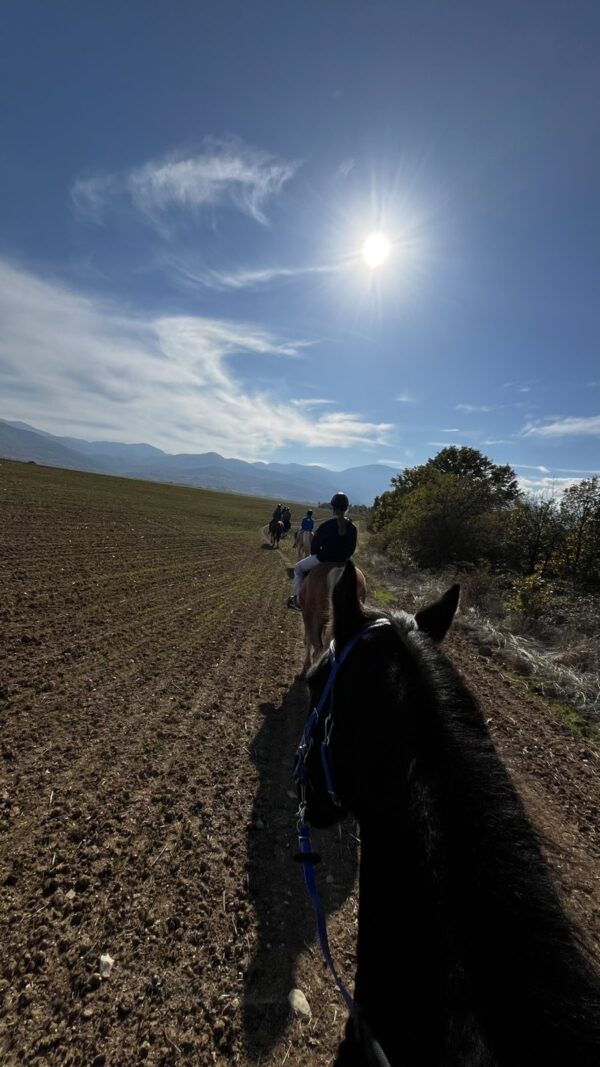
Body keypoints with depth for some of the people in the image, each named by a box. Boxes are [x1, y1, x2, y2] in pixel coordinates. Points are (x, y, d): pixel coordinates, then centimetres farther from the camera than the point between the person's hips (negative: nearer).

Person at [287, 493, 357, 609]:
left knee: (298, 568, 18)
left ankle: (297, 599, 15)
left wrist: (315, 554, 10)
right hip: (342, 561, 5)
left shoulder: (326, 525, -20)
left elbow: (315, 545, -11)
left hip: (324, 559, -5)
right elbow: (352, 548, 2)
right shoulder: (352, 527, -7)